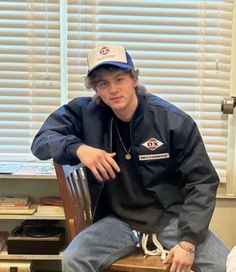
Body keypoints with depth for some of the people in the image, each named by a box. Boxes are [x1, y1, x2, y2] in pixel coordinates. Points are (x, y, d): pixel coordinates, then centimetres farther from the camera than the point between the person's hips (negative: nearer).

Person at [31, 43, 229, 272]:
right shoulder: (85, 113, -4)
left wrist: (189, 240, -18)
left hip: (171, 218, -1)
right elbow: (42, 141, -2)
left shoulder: (175, 121, -10)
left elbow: (202, 181, -8)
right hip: (119, 220, 2)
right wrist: (78, 148, -24)